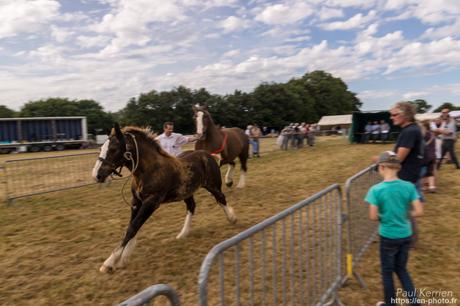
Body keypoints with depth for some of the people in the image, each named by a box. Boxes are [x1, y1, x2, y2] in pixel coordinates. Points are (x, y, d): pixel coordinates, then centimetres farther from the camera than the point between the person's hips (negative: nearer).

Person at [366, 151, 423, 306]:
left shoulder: (376, 189, -19)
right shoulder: (409, 186, -9)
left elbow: (373, 217, -17)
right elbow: (419, 212, -8)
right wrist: (404, 215, 9)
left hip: (388, 237, -4)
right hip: (406, 235, 4)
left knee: (387, 271, 18)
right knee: (402, 269, 25)